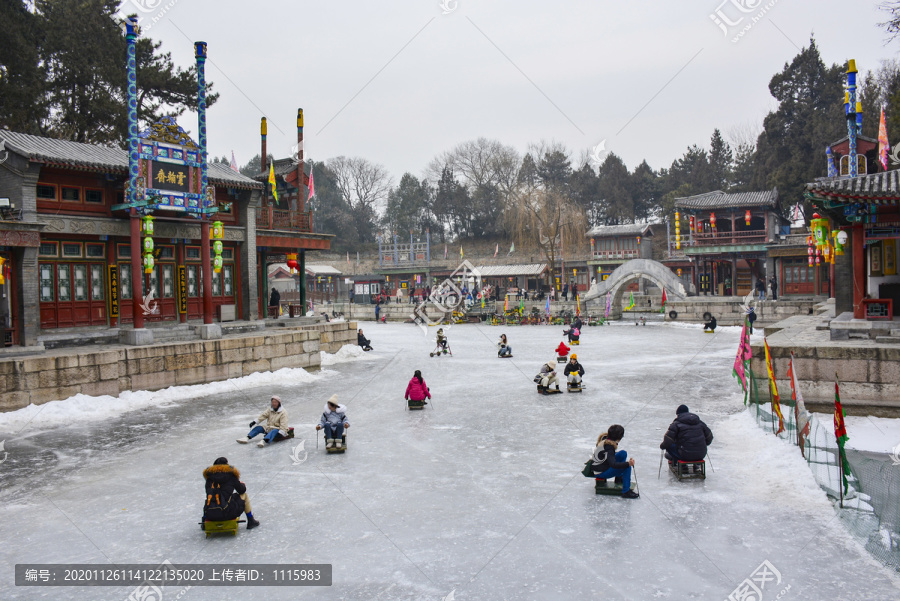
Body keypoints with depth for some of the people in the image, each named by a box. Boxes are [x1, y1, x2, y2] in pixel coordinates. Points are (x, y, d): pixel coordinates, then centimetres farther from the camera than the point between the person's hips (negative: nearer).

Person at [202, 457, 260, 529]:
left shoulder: (209, 477, 9)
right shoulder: (231, 475, 0)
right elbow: (242, 490, 10)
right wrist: (243, 485, 34)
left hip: (210, 515, 4)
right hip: (227, 513, -4)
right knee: (244, 495, 22)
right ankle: (251, 521, 28)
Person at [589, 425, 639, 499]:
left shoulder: (605, 438, -3)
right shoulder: (609, 447, -30)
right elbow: (613, 464, -37)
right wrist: (628, 463, -40)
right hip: (600, 473, -10)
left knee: (623, 454, 11)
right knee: (627, 467, -19)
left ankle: (619, 477, 25)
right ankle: (626, 492, -16)